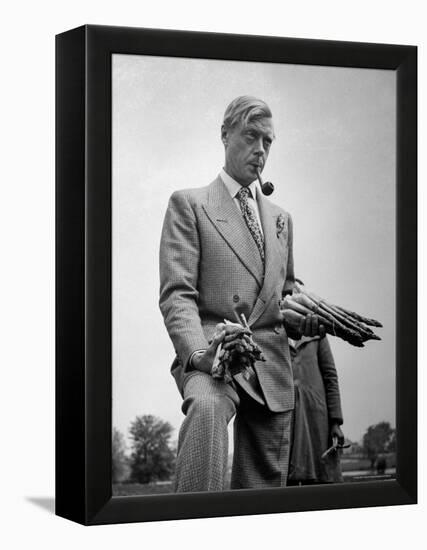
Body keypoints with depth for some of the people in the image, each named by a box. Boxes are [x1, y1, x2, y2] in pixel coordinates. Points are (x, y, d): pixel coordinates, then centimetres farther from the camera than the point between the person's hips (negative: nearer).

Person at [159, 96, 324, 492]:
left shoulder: (280, 218, 23)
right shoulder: (188, 204, 6)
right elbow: (176, 293, -5)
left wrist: (304, 317, 4)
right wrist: (198, 352, -24)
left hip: (272, 368, 6)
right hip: (211, 354, -6)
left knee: (264, 486, 2)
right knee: (207, 407, -39)